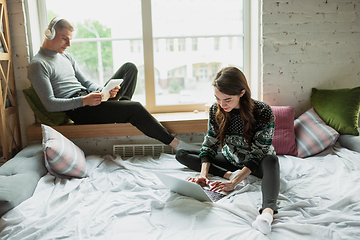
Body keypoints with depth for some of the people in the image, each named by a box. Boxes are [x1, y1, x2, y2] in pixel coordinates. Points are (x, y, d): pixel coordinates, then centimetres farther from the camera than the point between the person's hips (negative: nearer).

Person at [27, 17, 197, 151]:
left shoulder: (66, 57, 19)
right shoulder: (37, 65, -6)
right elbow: (49, 104, -15)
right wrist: (83, 101, -26)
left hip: (88, 98, 9)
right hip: (77, 111, -9)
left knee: (130, 67, 4)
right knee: (134, 108, -23)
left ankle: (118, 110, -8)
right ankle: (175, 144, -13)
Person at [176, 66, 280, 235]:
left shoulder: (263, 112, -27)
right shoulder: (216, 110, -13)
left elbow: (258, 154, -27)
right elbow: (209, 145, -9)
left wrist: (234, 183, -39)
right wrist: (203, 174, -27)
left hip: (256, 164, -4)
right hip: (230, 161, 5)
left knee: (270, 161, -41)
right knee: (181, 155, -5)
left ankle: (268, 210, -63)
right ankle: (229, 174, -19)